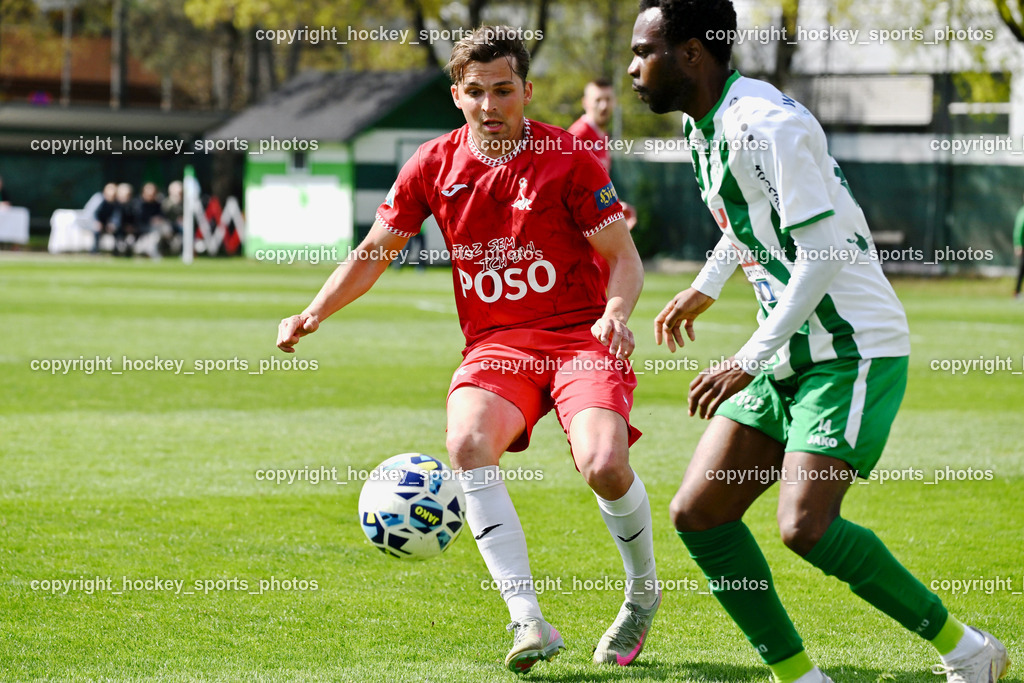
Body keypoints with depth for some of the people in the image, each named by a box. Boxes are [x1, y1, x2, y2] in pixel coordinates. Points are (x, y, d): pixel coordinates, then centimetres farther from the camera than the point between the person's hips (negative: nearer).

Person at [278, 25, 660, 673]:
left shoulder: (569, 157, -3)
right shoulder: (435, 166, 6)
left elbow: (624, 259, -1)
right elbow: (373, 254, 16)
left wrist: (615, 314, -22)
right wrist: (314, 313, 2)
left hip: (580, 335, -3)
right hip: (495, 345, 3)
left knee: (605, 464, -28)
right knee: (467, 442, -30)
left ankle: (643, 595, 4)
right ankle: (529, 621, -32)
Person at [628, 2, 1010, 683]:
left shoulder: (766, 123, -20)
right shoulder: (704, 124, 10)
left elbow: (824, 250, -23)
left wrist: (750, 360, -23)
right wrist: (705, 286, 40)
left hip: (853, 351, -10)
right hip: (791, 353, 10)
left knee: (806, 525, -21)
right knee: (697, 512, 0)